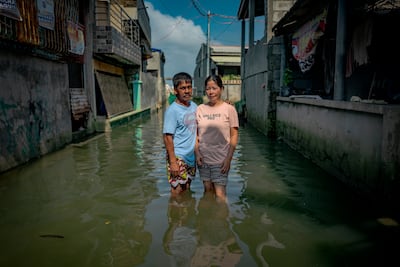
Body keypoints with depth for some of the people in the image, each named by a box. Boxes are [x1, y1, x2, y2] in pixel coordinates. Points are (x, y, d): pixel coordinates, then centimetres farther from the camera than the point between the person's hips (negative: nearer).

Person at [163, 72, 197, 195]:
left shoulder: (194, 106, 6)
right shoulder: (172, 110, -14)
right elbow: (167, 137, -16)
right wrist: (173, 162, -19)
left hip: (191, 156, 7)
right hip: (178, 157, -6)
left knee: (187, 189, 17)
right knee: (177, 191, 0)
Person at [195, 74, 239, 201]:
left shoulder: (229, 109, -5)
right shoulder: (200, 109, 4)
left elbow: (234, 136, -5)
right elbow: (196, 134, 8)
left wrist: (228, 159, -10)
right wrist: (197, 153, -2)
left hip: (220, 159, -3)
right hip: (203, 158, 4)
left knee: (220, 194, -2)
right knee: (207, 191, 16)